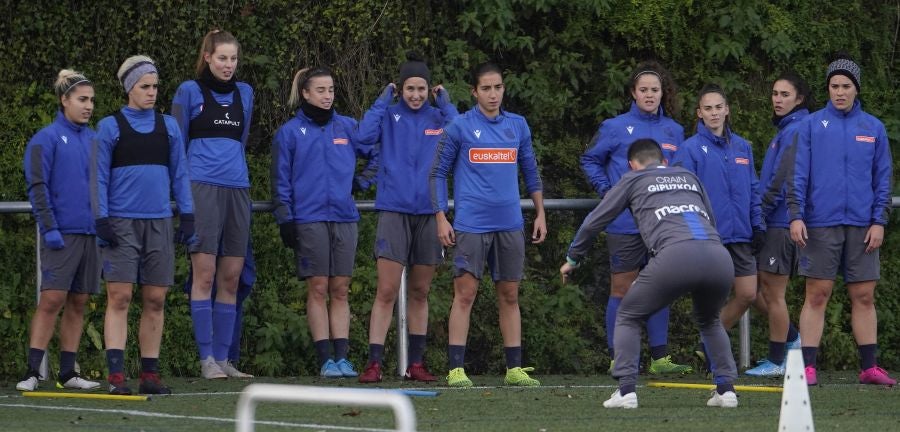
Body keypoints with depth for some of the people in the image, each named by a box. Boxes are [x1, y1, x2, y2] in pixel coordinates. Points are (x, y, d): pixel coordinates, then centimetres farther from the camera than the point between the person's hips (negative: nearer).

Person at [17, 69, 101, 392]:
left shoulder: (94, 140, 12)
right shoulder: (47, 138, -4)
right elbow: (37, 187, -7)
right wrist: (49, 228, -13)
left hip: (91, 232, 6)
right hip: (62, 233, -6)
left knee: (78, 304, 7)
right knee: (51, 300, -11)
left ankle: (68, 372, 12)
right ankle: (32, 372, -9)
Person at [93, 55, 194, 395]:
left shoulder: (168, 126, 12)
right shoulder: (110, 127, 2)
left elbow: (179, 173, 15)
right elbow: (99, 177, 1)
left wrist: (187, 215, 7)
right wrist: (102, 221, -7)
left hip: (160, 223, 3)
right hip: (121, 223, -3)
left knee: (155, 300, 4)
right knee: (119, 297, -10)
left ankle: (150, 374, 10)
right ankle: (116, 375, -14)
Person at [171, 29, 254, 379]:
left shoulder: (244, 94, 16)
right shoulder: (189, 92, 3)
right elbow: (176, 143, 6)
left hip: (237, 189, 5)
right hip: (202, 189, -5)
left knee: (231, 277, 3)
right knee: (205, 274, -8)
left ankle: (222, 357, 7)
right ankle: (206, 359, -8)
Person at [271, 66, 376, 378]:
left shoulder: (348, 128, 10)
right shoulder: (290, 132, 4)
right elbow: (281, 181, 4)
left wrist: (361, 182, 10)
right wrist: (285, 220, -2)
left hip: (344, 218, 3)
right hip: (309, 219, -3)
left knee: (340, 290, 2)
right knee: (318, 289, -4)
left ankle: (342, 357, 2)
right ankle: (325, 359, -3)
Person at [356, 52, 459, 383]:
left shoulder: (438, 117, 8)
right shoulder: (390, 115, 3)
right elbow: (364, 136, -15)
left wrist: (445, 104, -5)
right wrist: (383, 101, -7)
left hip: (429, 212, 2)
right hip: (394, 211, -2)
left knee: (420, 293, 9)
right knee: (386, 291, -10)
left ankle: (415, 363, 16)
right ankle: (374, 363, -12)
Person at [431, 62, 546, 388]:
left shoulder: (517, 126, 10)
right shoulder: (460, 127, -1)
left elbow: (530, 172, 19)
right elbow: (438, 173, 1)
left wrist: (540, 214, 16)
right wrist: (441, 219, -5)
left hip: (510, 225, 4)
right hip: (471, 224, -4)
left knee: (509, 296, 7)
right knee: (465, 294, -6)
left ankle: (514, 368, 12)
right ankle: (456, 369, -5)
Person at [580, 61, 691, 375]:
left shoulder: (674, 131, 9)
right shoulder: (615, 128, -1)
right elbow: (590, 160, 8)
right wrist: (606, 190, -3)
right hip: (625, 222, -4)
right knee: (622, 289, 1)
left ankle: (660, 357, 11)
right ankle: (617, 358, 6)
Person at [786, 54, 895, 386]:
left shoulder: (874, 128, 9)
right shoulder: (812, 125, 4)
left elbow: (883, 179, 9)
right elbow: (798, 174, 1)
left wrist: (879, 221, 0)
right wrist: (796, 216, -9)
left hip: (862, 226, 2)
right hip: (821, 224, -2)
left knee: (864, 297, 4)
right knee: (816, 296, -2)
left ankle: (869, 367, 9)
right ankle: (807, 367, -1)